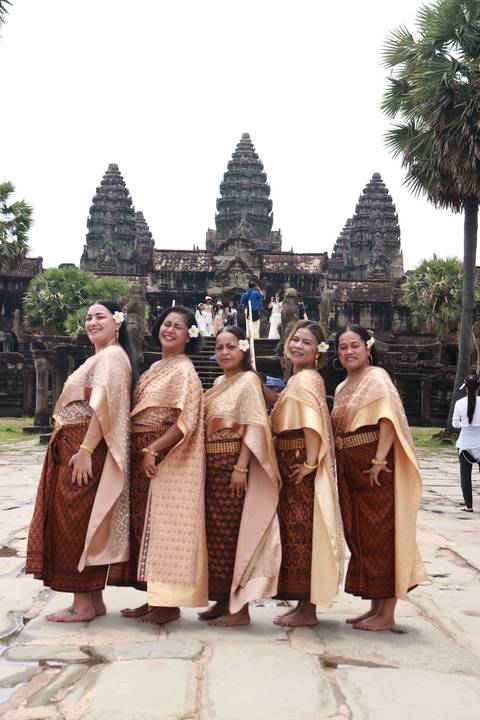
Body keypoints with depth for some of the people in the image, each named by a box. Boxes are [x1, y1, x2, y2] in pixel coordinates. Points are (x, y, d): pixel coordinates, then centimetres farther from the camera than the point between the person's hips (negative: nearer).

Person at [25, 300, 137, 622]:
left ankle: (83, 604, 1)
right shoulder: (102, 357, 21)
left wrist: (85, 450, -26)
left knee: (75, 522, -5)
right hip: (75, 448, 10)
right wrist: (80, 450, 17)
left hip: (85, 450, -10)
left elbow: (104, 406, -22)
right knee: (87, 524, 11)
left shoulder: (110, 356, -11)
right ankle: (94, 599, 18)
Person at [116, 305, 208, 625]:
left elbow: (185, 422, -17)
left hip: (169, 458, -8)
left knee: (165, 525, -4)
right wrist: (142, 451, 6)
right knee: (148, 523, 10)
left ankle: (169, 603, 5)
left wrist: (152, 450, -21)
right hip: (145, 454, 8)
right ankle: (155, 597, 19)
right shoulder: (157, 367, 16)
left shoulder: (184, 371, -9)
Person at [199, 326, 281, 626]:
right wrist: (206, 464, 12)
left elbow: (254, 425, -14)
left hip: (234, 465, -8)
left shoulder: (248, 380, -6)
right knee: (216, 533, 10)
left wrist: (241, 467, -21)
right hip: (213, 465, 8)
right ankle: (223, 600, 20)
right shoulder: (219, 383, 16)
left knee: (233, 533, -4)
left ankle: (240, 607, 4)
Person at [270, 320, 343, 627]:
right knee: (296, 533, 15)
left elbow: (313, 423, -26)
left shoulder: (306, 379, -14)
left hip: (302, 467, -10)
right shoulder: (298, 378, 16)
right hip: (290, 465, 10)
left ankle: (307, 610, 8)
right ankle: (304, 603, 25)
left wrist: (309, 464, -25)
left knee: (302, 533, -2)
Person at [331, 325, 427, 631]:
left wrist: (379, 461, -26)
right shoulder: (342, 387, 17)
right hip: (349, 469, 8)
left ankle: (387, 614, 5)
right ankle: (376, 607, 22)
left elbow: (389, 419, -20)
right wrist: (341, 466, 9)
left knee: (380, 536, -3)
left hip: (375, 468, -8)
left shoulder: (377, 377, -8)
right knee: (360, 537, 12)